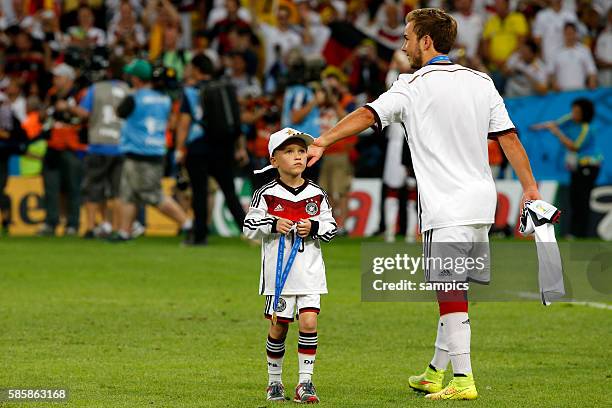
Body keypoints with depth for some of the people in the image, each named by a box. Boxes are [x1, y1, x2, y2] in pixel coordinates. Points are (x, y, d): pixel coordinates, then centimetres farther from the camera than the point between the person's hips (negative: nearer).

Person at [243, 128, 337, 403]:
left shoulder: (317, 195, 4)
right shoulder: (266, 195, -2)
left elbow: (331, 227, 8)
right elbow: (249, 227, -1)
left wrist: (314, 228, -12)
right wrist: (273, 225, -17)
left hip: (310, 270, 1)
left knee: (309, 322, -9)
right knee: (279, 326, 5)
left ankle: (305, 382, -2)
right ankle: (274, 381, 21)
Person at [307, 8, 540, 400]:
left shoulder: (415, 86, -6)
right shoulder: (481, 82, 11)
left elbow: (367, 115, -16)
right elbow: (509, 137, 9)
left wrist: (322, 143, -20)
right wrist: (531, 187, 11)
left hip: (447, 206, -7)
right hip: (481, 202, 7)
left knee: (451, 293, -6)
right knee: (454, 289, 15)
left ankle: (463, 380, -10)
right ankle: (436, 373, 25)